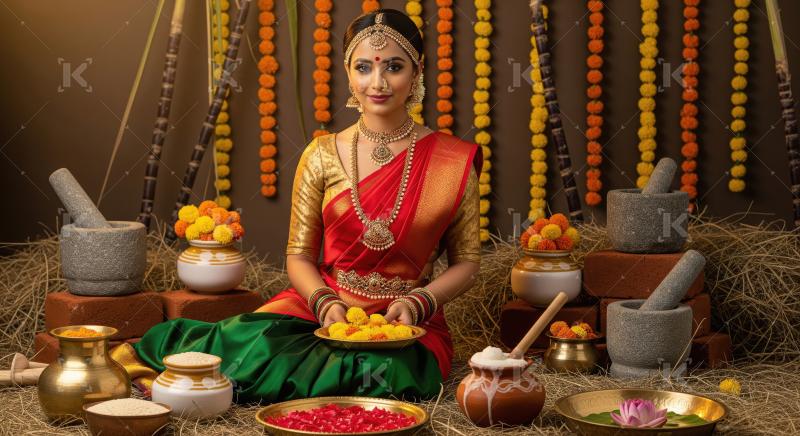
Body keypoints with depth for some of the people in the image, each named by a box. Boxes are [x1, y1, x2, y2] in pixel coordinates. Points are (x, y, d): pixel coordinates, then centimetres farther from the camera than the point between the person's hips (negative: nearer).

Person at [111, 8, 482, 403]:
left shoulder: (454, 161, 0)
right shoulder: (323, 156, 4)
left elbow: (466, 260, 7)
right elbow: (299, 255, 6)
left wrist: (418, 302, -11)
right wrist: (325, 302, -14)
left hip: (409, 325, 0)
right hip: (321, 307, 0)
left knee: (392, 370, -36)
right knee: (259, 341, -34)